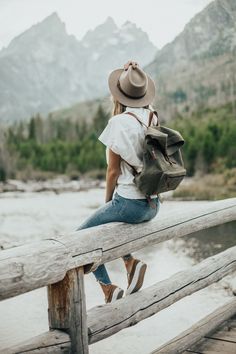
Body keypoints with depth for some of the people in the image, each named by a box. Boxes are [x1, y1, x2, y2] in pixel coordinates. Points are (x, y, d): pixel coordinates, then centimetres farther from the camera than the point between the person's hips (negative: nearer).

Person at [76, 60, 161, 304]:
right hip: (153, 204, 8)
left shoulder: (119, 122, -16)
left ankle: (108, 288, 8)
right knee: (105, 220, 32)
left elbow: (113, 170, -11)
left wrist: (108, 200, 4)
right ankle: (131, 263, 13)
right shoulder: (152, 116, 3)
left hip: (129, 203, -7)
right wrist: (133, 73, 13)